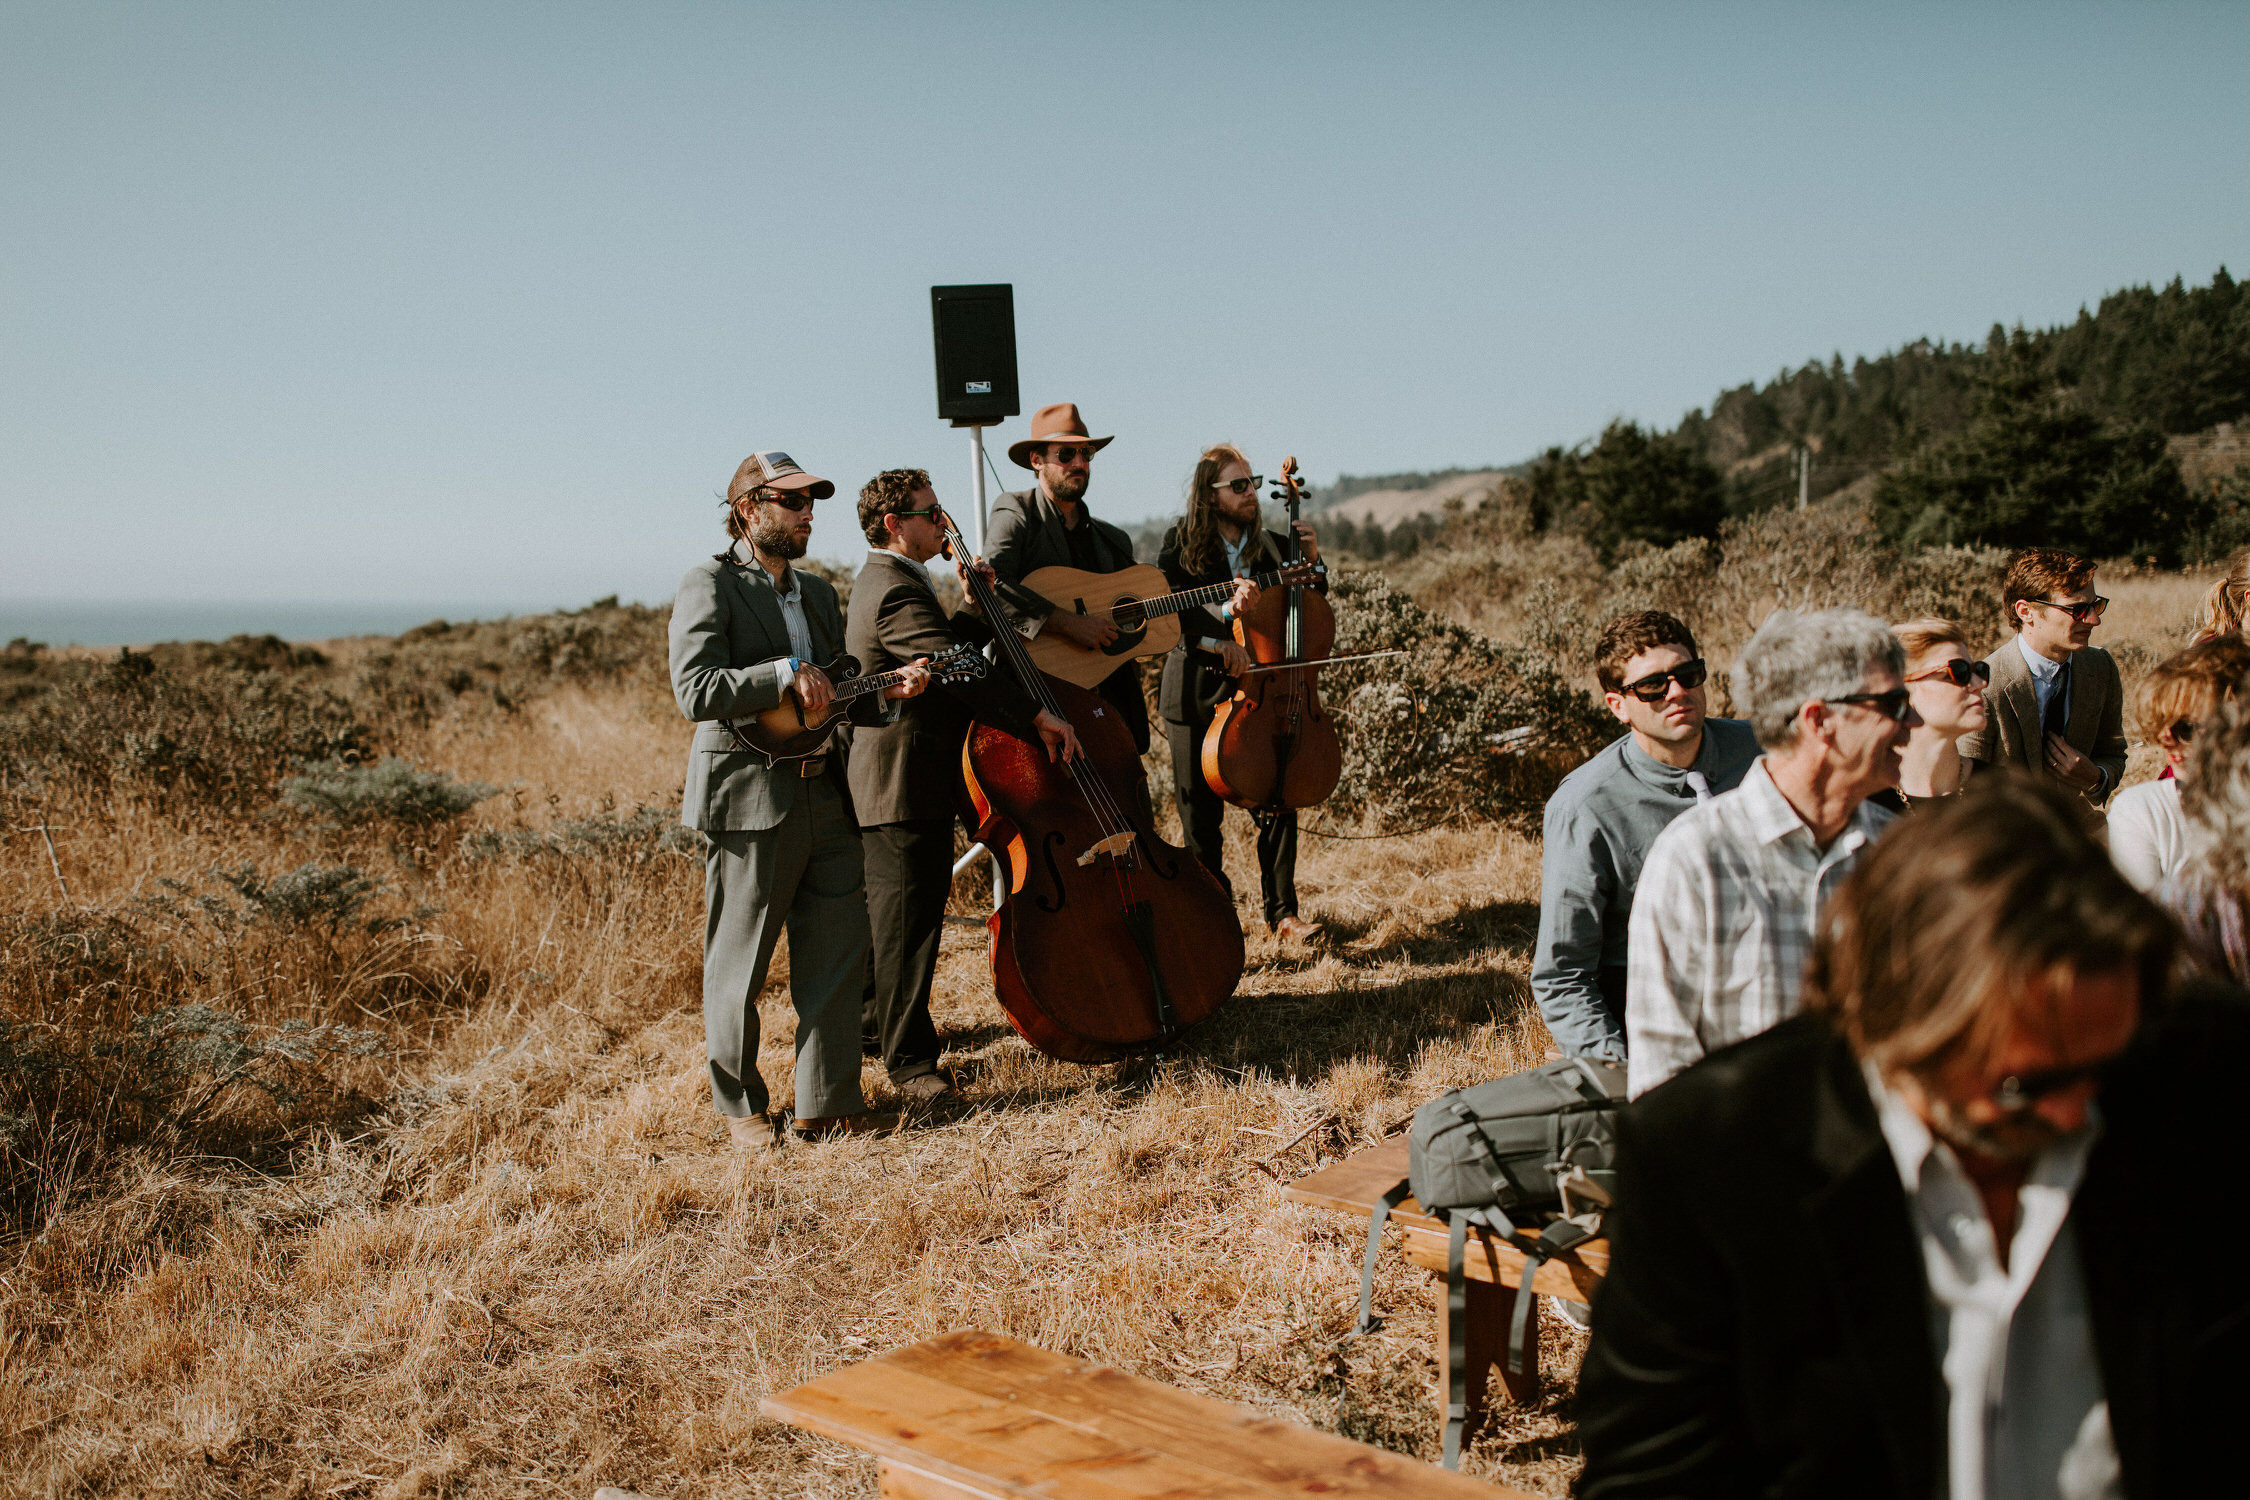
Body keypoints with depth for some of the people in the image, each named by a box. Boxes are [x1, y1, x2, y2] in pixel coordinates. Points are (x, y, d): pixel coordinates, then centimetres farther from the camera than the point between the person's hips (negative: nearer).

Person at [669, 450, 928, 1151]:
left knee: (839, 957, 7)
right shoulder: (709, 585, -6)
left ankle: (827, 1104, 18)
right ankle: (739, 1105, 22)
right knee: (739, 968, 5)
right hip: (748, 800, -7)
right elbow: (696, 691, -19)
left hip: (826, 797, 7)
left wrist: (887, 691, 5)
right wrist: (786, 673, -19)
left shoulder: (818, 591, 18)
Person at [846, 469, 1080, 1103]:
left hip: (891, 782, 11)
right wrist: (1039, 715, -28)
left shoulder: (883, 581, 17)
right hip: (906, 784, -11)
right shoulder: (897, 592, -20)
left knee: (889, 909, 23)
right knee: (909, 919, -5)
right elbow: (960, 667, -28)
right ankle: (909, 1059, 1)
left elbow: (945, 649, 19)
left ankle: (871, 1015, 38)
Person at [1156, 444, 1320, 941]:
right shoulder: (1181, 545, -3)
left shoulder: (1272, 547, 5)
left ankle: (1282, 914, 8)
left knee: (1278, 805, -4)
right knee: (1200, 815, 6)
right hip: (1196, 694, -2)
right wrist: (1225, 613, -29)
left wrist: (1312, 560, -4)